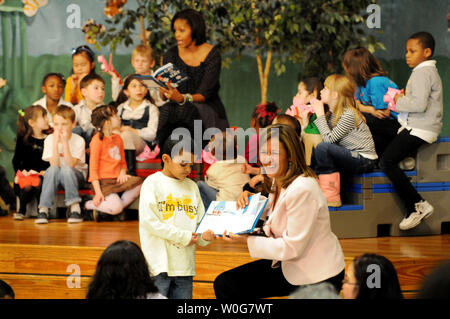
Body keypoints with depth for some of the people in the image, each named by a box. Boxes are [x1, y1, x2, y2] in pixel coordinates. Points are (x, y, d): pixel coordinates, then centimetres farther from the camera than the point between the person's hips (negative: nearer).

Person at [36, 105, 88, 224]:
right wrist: (56, 142, -28)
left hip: (76, 175, -2)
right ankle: (43, 209, -32)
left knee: (66, 169, -34)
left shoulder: (79, 141, -14)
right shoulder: (49, 139, -9)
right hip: (55, 177, 2)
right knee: (52, 170, -32)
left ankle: (75, 208, -31)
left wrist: (65, 142, -31)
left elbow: (70, 165, -26)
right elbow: (54, 164, -20)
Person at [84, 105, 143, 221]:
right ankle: (90, 204, 0)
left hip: (117, 180, 7)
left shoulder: (117, 138, 15)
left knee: (138, 182, -21)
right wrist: (98, 192, -16)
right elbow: (93, 167, -10)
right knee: (116, 207, -26)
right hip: (103, 181, -7)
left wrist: (122, 173, 1)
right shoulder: (97, 140, -7)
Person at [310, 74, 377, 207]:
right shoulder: (333, 114, 10)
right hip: (350, 157, 9)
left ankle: (331, 195, -22)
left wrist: (320, 114, -16)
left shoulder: (349, 115, -17)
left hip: (364, 161, -9)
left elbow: (329, 138, -24)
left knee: (323, 148, -27)